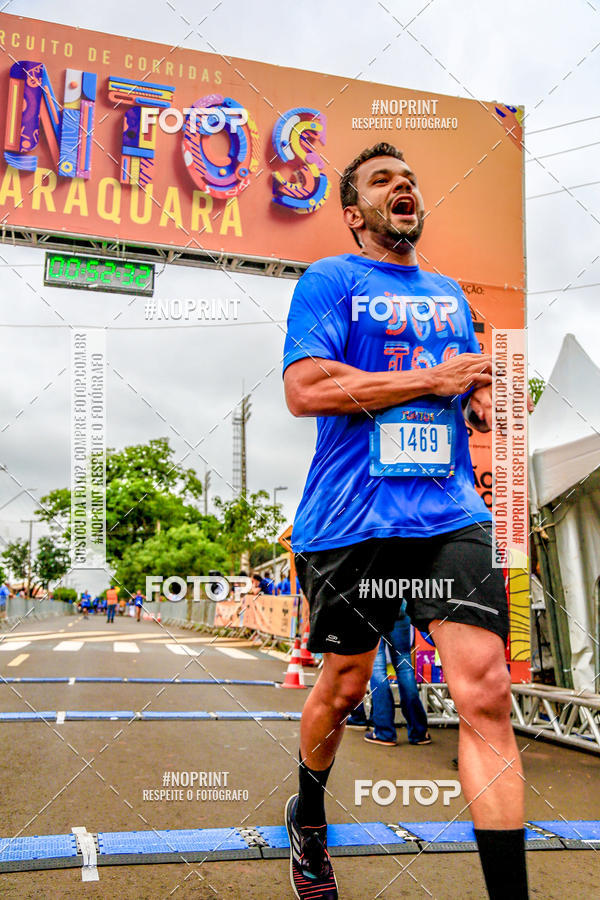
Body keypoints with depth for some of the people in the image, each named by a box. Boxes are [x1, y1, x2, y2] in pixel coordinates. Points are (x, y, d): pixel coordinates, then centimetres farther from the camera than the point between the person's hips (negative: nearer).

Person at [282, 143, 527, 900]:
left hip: (452, 516, 4)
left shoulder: (449, 293, 21)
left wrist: (487, 401, 3)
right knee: (344, 687, 11)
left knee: (486, 693, -9)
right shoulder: (329, 280, 2)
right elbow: (304, 389, -13)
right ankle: (307, 816, 42)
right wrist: (433, 380, -11)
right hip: (350, 520, -4)